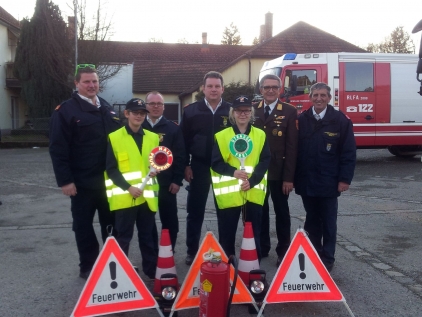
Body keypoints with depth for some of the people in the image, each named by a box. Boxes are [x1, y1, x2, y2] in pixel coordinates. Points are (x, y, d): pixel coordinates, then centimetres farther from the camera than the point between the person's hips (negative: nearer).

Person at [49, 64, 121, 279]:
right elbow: (57, 149, -12)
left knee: (111, 223, 14)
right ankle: (87, 267, 22)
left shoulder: (106, 109, 12)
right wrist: (65, 180, -17)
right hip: (82, 182, -5)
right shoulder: (65, 111, -8)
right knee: (84, 225, 7)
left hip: (108, 179, 5)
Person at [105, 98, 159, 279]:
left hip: (147, 196, 4)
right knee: (123, 236, 6)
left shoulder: (153, 137, 11)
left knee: (148, 235, 13)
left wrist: (156, 171, -7)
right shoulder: (114, 138, -2)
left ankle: (152, 270, 25)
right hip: (124, 196, -3)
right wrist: (128, 187, -16)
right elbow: (111, 169, -6)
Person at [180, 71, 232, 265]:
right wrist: (185, 165, -3)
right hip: (199, 167, 0)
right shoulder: (191, 110, 1)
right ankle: (192, 251, 19)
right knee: (195, 211, 7)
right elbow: (183, 140, 2)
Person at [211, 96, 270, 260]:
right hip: (229, 192, -1)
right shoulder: (222, 136, 1)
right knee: (227, 234, 8)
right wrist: (233, 172, -20)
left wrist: (252, 180, -13)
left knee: (254, 233, 10)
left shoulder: (260, 135, 6)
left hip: (253, 192, 1)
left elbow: (265, 161, 1)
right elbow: (215, 163, -3)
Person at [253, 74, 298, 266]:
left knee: (282, 212, 10)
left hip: (279, 172, -3)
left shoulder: (289, 112, -5)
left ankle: (283, 251, 21)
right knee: (259, 211, 12)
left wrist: (289, 177, -14)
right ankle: (262, 247, 27)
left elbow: (292, 146, -9)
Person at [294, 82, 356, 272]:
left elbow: (349, 152, -4)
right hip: (306, 181, 3)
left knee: (328, 222, 7)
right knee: (312, 221, 14)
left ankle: (327, 259, 18)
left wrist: (344, 179, -9)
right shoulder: (301, 120, 2)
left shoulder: (341, 120, -4)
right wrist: (294, 177, 2)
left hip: (329, 182, -2)